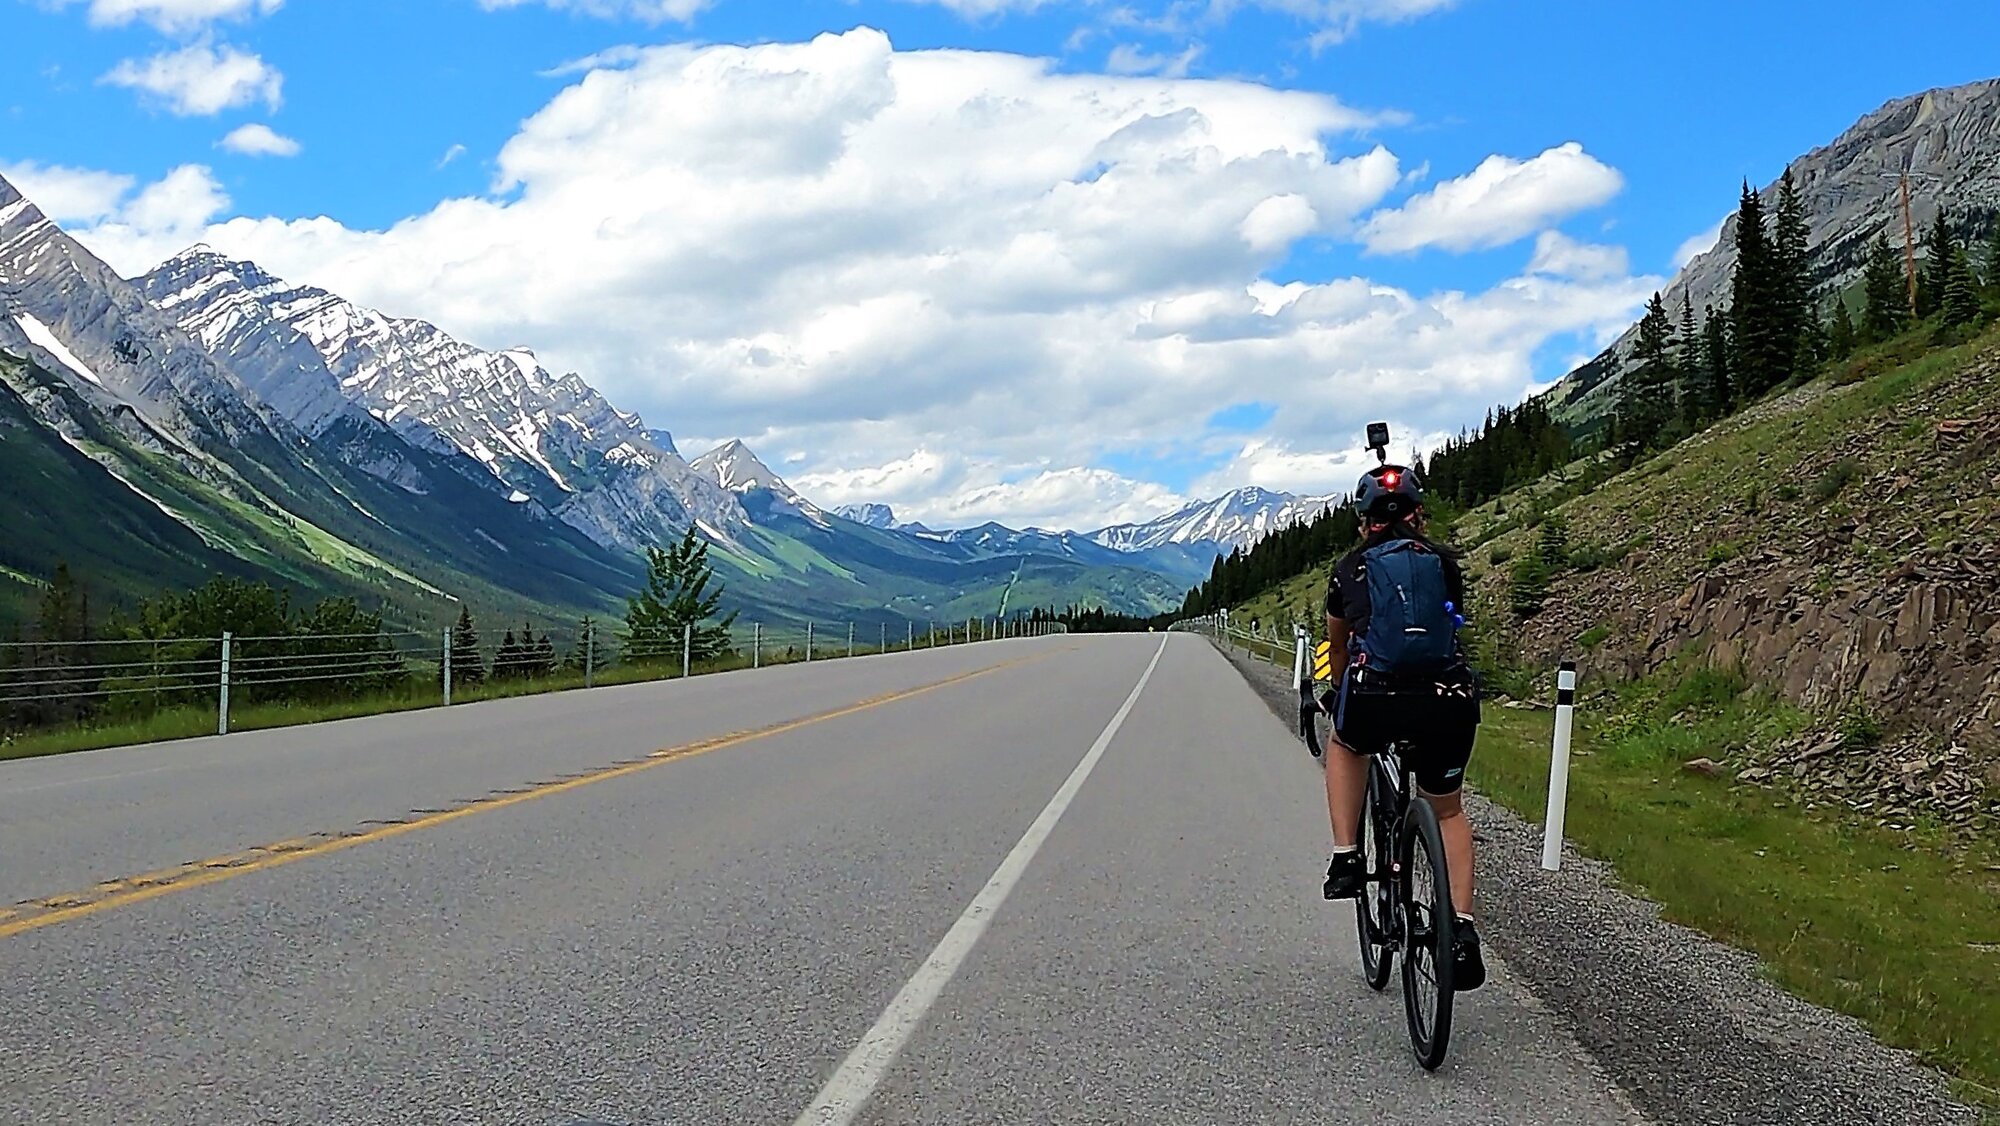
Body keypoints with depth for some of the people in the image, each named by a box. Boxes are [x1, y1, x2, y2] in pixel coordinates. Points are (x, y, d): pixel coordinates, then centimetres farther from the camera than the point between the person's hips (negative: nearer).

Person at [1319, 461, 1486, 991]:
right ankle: (1463, 928, 11)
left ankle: (1346, 859, 22)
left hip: (1375, 702, -1)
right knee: (1447, 810, 25)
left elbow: (1336, 643, 37)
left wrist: (1341, 691, 57)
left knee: (1344, 745, 35)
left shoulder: (1351, 567, 20)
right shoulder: (1445, 560, 20)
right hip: (1450, 701, 1)